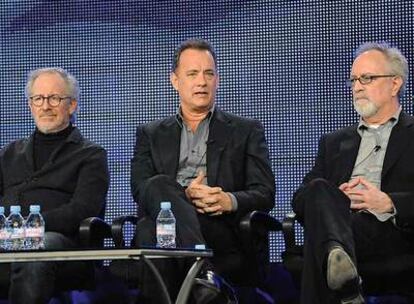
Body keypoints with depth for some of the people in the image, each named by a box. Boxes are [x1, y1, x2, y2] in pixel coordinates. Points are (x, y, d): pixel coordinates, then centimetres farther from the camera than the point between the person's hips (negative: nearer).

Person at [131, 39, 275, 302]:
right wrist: (184, 194, -12)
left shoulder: (247, 131, 22)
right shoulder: (151, 135, 27)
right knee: (160, 185, -35)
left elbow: (265, 194, 11)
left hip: (221, 229, -2)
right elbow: (140, 190, 9)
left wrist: (231, 200, -14)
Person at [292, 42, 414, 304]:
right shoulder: (334, 142, 33)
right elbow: (300, 199, 20)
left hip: (393, 231, -4)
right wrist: (334, 197, -4)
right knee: (318, 189, -36)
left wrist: (388, 203, -14)